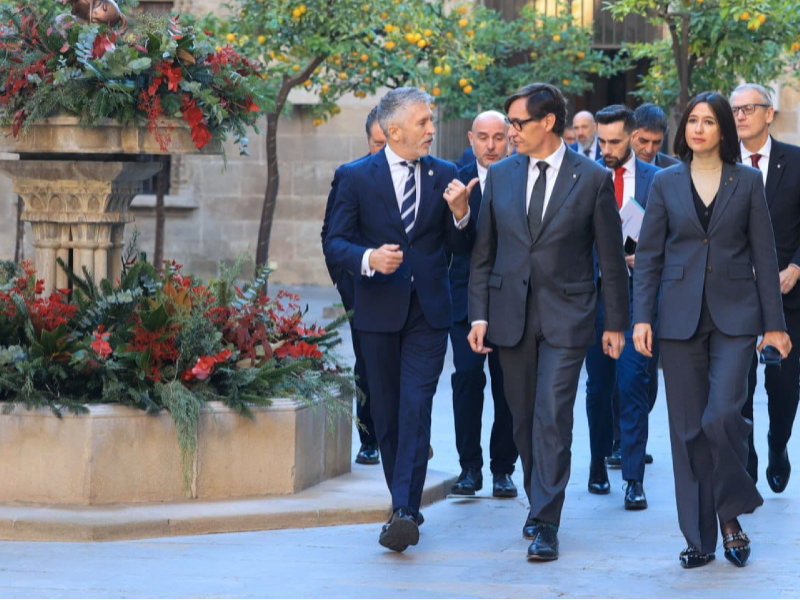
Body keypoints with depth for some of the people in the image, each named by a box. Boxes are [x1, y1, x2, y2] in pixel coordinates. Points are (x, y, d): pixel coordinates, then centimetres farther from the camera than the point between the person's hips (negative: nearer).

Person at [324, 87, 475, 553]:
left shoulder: (444, 176, 5)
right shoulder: (359, 177, 0)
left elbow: (462, 248, 6)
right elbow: (336, 244, -2)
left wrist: (460, 213, -14)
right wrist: (368, 259, -21)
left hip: (429, 310, 0)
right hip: (379, 310, 0)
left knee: (416, 408, -13)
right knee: (387, 413, 8)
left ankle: (405, 511, -21)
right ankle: (405, 508, 22)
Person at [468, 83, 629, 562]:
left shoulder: (593, 178, -3)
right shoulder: (501, 175, 7)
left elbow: (611, 257, 1)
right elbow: (484, 252, 9)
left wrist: (617, 322, 2)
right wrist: (479, 314, 2)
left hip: (566, 316, -4)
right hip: (511, 314, 4)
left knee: (552, 419, -10)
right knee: (524, 419, 10)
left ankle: (546, 525, -9)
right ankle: (540, 503, 26)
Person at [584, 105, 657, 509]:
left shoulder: (655, 180, 3)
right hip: (595, 290, 2)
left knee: (633, 381, -9)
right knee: (598, 383, 11)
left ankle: (634, 477, -8)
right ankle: (599, 464, 28)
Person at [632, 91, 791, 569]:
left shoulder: (748, 181, 4)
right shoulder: (666, 183, 6)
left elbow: (764, 255, 4)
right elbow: (649, 255, 6)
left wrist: (774, 324, 0)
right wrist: (642, 317, -4)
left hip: (734, 314, -1)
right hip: (681, 315, 2)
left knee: (723, 415, -16)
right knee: (687, 428, 2)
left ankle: (730, 513, 6)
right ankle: (699, 538, 9)